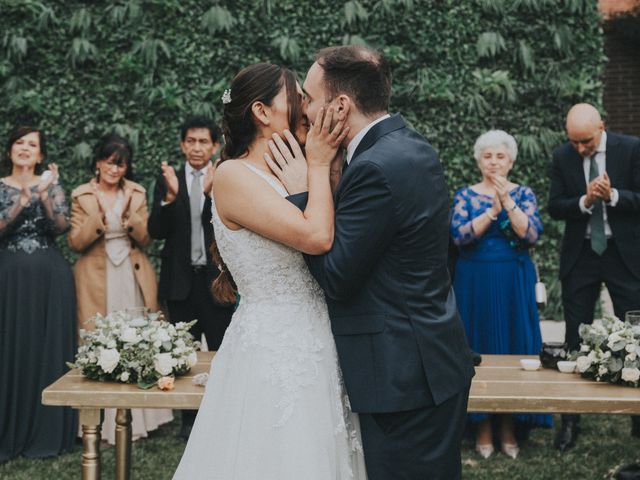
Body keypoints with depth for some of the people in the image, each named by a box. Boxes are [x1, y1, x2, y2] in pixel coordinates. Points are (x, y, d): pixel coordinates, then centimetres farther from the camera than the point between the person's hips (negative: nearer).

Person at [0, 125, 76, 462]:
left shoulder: (52, 185, 8)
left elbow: (62, 226, -5)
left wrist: (43, 195, -19)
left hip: (49, 278, 1)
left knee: (49, 350, 2)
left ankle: (48, 433, 11)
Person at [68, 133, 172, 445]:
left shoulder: (136, 194, 7)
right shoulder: (82, 196, 1)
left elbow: (146, 238, 3)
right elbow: (76, 243, -3)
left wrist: (130, 214, -14)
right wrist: (98, 217, -18)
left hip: (133, 277, 2)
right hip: (98, 281, -2)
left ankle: (138, 418, 14)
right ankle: (106, 423, 4)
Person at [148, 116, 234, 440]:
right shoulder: (167, 181, 4)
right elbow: (156, 231, -4)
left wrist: (212, 193, -29)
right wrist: (170, 197, -21)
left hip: (216, 279, -2)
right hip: (181, 280, 2)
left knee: (221, 350, 2)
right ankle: (189, 419, 21)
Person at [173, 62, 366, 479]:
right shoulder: (233, 176, -13)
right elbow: (317, 237, -23)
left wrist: (330, 162, 4)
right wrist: (318, 164, -9)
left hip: (314, 349, 8)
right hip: (272, 352, -8)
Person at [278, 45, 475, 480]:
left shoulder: (376, 168, -23)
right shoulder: (414, 147, 7)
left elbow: (335, 279, -20)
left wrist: (302, 190, -14)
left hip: (404, 376, -10)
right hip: (435, 362, 10)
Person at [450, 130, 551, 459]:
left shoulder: (523, 194, 3)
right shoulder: (465, 196, 3)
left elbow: (532, 235, -11)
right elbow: (459, 236, -11)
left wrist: (507, 201, -18)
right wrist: (492, 210, -18)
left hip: (514, 284, 0)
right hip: (475, 283, 0)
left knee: (514, 345, 3)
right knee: (478, 348, 3)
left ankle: (509, 428, 14)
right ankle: (482, 429, 13)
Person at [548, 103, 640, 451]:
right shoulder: (562, 157, -1)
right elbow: (555, 207, -3)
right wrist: (585, 201, -21)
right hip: (580, 255, 2)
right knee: (575, 340, 7)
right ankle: (570, 420, 16)